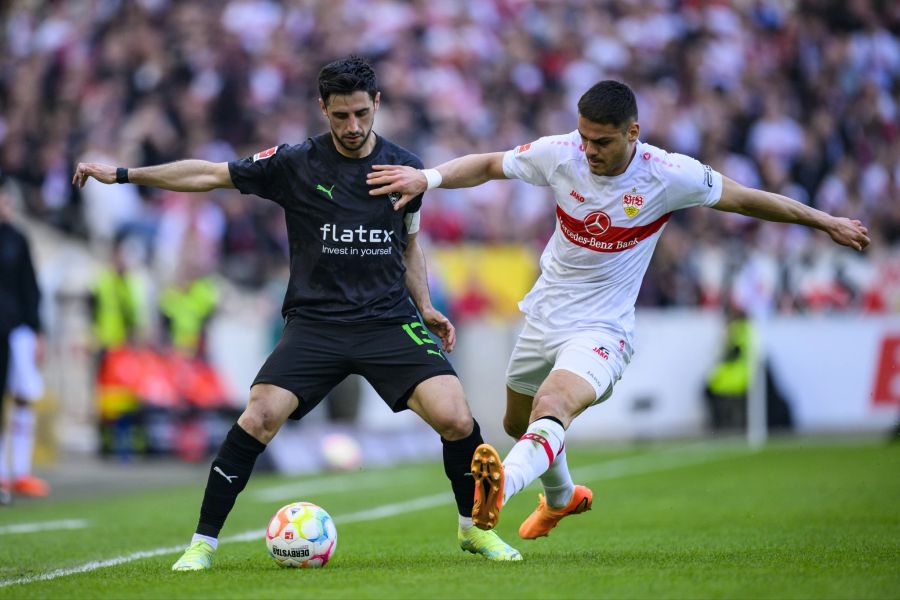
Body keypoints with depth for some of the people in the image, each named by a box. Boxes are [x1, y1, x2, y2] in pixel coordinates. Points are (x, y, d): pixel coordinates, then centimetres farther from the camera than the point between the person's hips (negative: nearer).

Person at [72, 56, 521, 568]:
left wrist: (426, 308, 7)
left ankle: (475, 526, 10)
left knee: (455, 418, -16)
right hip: (314, 322, -1)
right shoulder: (295, 164, -1)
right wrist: (122, 174, 1)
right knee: (258, 420, -20)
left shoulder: (405, 168, 6)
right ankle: (203, 542, -4)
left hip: (390, 320, 1)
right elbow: (210, 175, 4)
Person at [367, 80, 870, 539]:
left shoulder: (668, 175, -16)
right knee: (517, 423, 25)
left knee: (552, 406, -35)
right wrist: (427, 177, -14)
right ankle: (562, 497, 57)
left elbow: (744, 199, -2)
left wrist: (825, 221, 5)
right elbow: (489, 166, 4)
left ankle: (500, 489, -63)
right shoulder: (560, 154, -11)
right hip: (543, 317, 5)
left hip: (601, 329, -5)